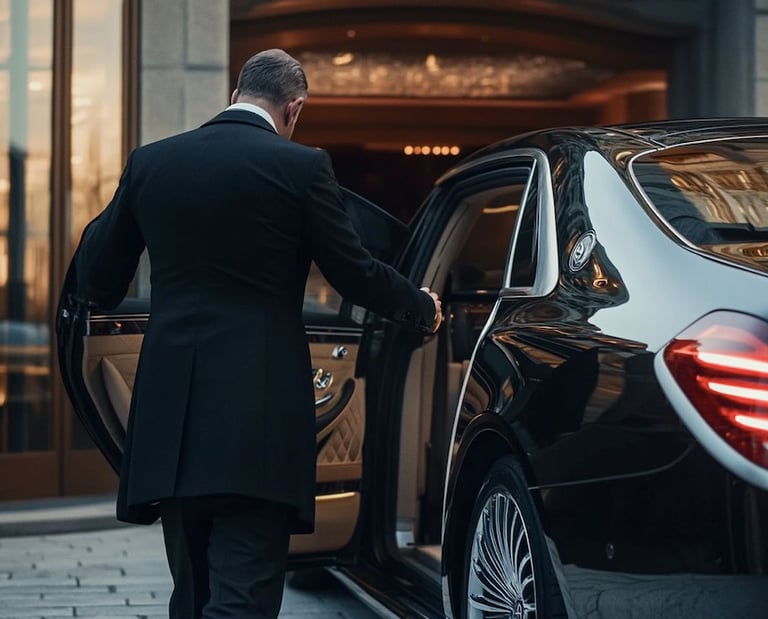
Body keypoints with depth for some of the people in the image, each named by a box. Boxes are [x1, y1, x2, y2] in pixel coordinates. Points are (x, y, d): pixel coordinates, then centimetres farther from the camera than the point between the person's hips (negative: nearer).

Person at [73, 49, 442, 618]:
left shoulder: (150, 162, 7)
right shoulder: (302, 167, -4)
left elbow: (96, 280, 11)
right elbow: (354, 272, 2)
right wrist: (422, 307, 21)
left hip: (172, 410, 5)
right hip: (258, 415, -5)